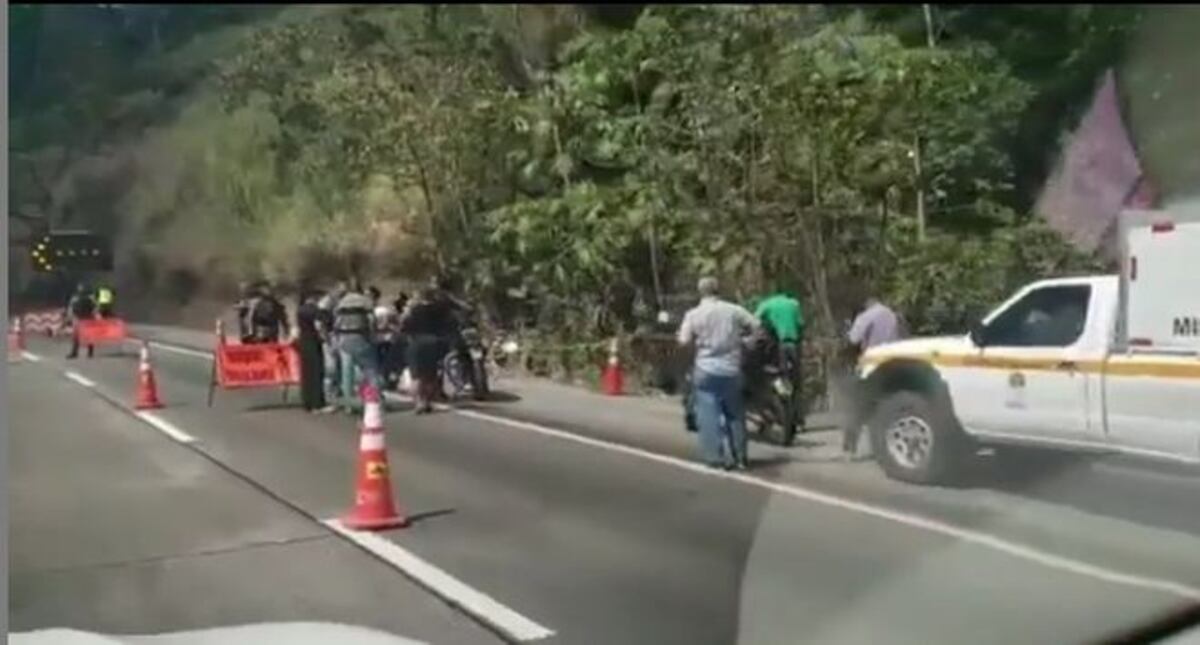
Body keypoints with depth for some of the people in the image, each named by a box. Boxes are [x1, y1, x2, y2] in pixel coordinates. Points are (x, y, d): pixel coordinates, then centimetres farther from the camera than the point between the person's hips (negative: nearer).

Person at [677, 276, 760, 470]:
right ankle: (740, 457, 18)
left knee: (709, 415, 2)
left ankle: (715, 457, -2)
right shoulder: (733, 310, -1)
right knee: (735, 414, 14)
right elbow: (756, 325, 1)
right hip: (731, 370, 2)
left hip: (706, 370, -2)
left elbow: (684, 341, -9)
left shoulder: (693, 314, -6)